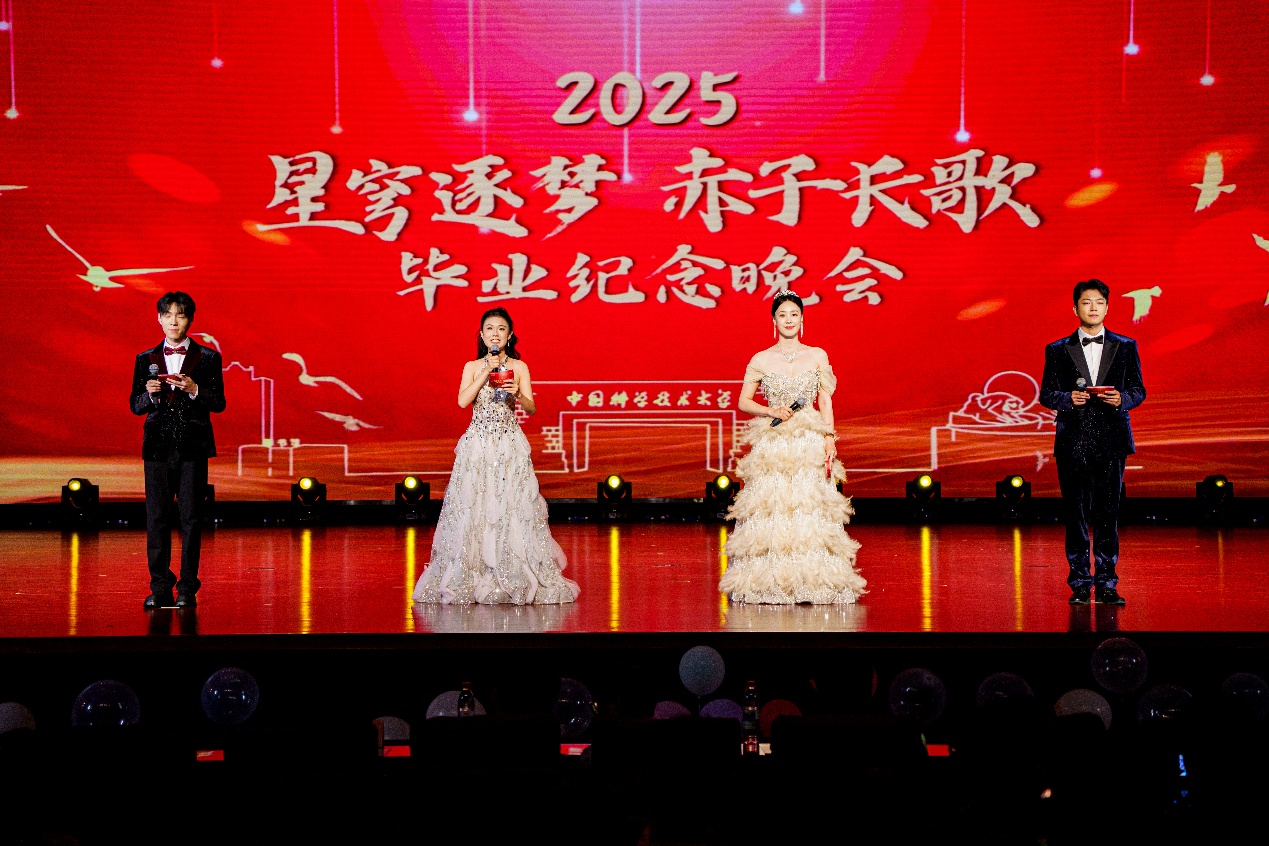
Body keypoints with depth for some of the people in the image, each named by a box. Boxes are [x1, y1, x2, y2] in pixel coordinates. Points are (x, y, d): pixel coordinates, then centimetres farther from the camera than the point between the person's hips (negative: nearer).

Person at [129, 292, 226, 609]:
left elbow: (219, 403, 1)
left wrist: (194, 389, -15)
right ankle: (160, 588, 7)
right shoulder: (146, 360, 12)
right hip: (158, 447, 2)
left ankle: (187, 589, 2)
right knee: (156, 518, 1)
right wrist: (149, 393, -10)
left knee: (190, 518, -3)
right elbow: (136, 406, 11)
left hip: (193, 448, -2)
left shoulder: (208, 358, 6)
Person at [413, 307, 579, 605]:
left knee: (511, 507, -5)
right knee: (473, 509, -3)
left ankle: (516, 580, 0)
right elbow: (463, 401, -8)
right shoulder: (472, 367, 8)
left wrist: (518, 394, -19)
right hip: (477, 445, 1)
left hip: (510, 446, -1)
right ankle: (472, 578, 4)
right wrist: (486, 372, -11)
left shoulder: (519, 367, 6)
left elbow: (531, 409, 0)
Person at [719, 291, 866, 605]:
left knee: (810, 506, -5)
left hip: (810, 443, 1)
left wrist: (829, 438, -2)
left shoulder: (818, 356, 9)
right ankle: (768, 582, 0)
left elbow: (826, 402, 8)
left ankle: (813, 580, -1)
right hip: (772, 445, 0)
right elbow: (743, 402, 9)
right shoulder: (760, 360, 6)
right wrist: (771, 412, -8)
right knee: (769, 507, -6)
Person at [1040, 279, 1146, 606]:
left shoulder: (1126, 347, 10)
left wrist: (1122, 399, -12)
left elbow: (1138, 390, 9)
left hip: (1112, 441, 0)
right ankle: (1079, 585, 7)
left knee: (1108, 513, 0)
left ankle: (1106, 584, 5)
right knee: (1076, 514, 1)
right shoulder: (1058, 350, 9)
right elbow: (1046, 394, 7)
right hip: (1073, 442, 0)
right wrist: (1068, 398, -13)